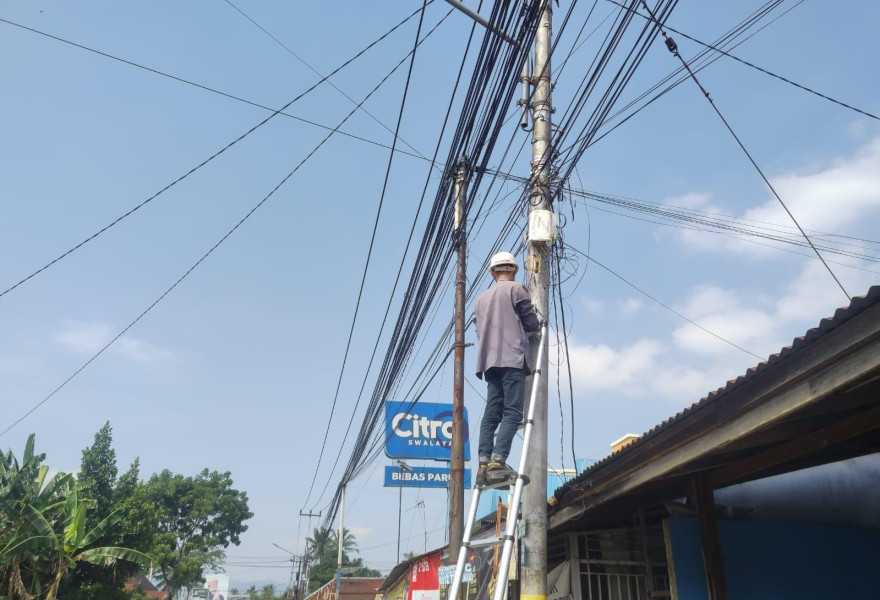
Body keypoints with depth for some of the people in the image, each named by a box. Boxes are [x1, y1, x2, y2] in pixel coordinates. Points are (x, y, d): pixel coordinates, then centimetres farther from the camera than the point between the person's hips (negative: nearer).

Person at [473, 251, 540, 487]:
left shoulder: (482, 298, 23)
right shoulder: (515, 289, 4)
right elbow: (532, 324, 4)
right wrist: (532, 325, 26)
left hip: (490, 361, 6)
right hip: (512, 358, -6)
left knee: (492, 413, 3)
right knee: (512, 412, -11)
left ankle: (484, 465, -6)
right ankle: (497, 463, -22)